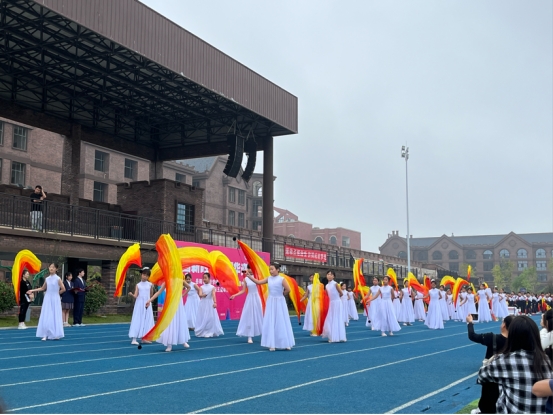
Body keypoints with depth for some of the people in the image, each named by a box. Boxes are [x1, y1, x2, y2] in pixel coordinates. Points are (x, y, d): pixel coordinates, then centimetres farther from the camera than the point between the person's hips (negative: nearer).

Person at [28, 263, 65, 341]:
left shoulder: (58, 279, -7)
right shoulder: (47, 279, 6)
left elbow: (63, 289, -9)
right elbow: (43, 288, 17)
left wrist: (56, 293, 2)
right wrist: (32, 290, 12)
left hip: (55, 300, -4)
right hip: (47, 299, 4)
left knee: (55, 316, -2)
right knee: (46, 317, 0)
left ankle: (56, 335, 4)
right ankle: (46, 335, 1)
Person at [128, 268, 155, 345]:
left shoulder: (150, 284, 5)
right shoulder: (138, 285, 2)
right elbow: (135, 296, -8)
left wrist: (152, 288, 2)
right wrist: (131, 294, -24)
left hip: (147, 305, 2)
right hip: (139, 304, -2)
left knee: (147, 321, 5)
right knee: (137, 321, -6)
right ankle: (134, 339, -9)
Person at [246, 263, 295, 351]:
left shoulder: (282, 279, -11)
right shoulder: (268, 279, 2)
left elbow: (288, 290, -16)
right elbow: (258, 282, 0)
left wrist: (281, 294, -3)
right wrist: (248, 276, -7)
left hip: (279, 302, -4)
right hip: (270, 302, 4)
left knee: (281, 322, 3)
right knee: (270, 323, 2)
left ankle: (286, 344, 15)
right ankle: (272, 345, 6)